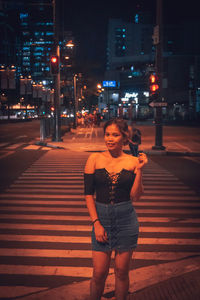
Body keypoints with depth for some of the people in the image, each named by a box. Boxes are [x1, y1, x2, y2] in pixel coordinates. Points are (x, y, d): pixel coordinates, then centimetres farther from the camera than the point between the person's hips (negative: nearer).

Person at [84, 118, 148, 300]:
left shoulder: (133, 162, -1)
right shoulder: (95, 159, -1)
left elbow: (135, 197, -4)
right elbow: (88, 194, -1)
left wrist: (139, 170, -13)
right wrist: (96, 223, -8)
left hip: (126, 219, 0)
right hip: (101, 217, 0)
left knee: (122, 272, 10)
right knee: (99, 273, 3)